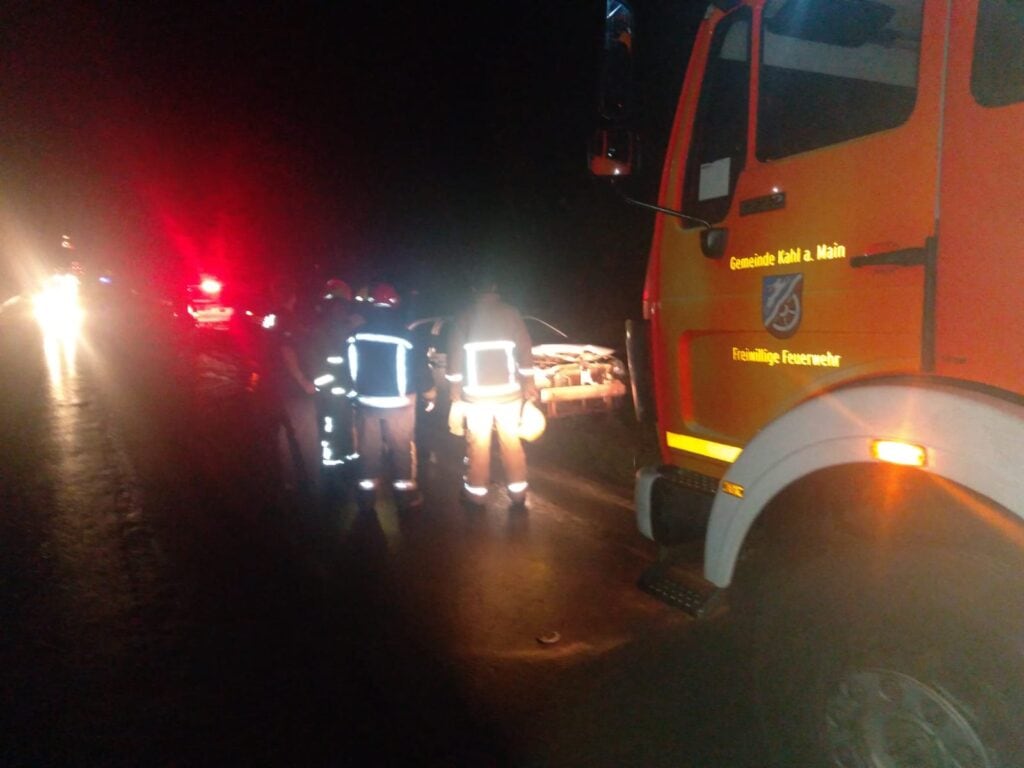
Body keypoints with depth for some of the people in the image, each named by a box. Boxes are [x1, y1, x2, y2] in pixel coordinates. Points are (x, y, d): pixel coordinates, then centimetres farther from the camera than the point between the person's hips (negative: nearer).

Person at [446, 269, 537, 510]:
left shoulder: (465, 317, 1)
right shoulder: (511, 313, 1)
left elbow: (455, 357, 0)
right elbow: (525, 351, 0)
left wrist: (455, 393, 6)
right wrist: (529, 385, 6)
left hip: (476, 392, -1)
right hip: (508, 390, 1)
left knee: (478, 444, 7)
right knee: (511, 441, 8)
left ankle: (477, 492, 14)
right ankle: (518, 492, 10)